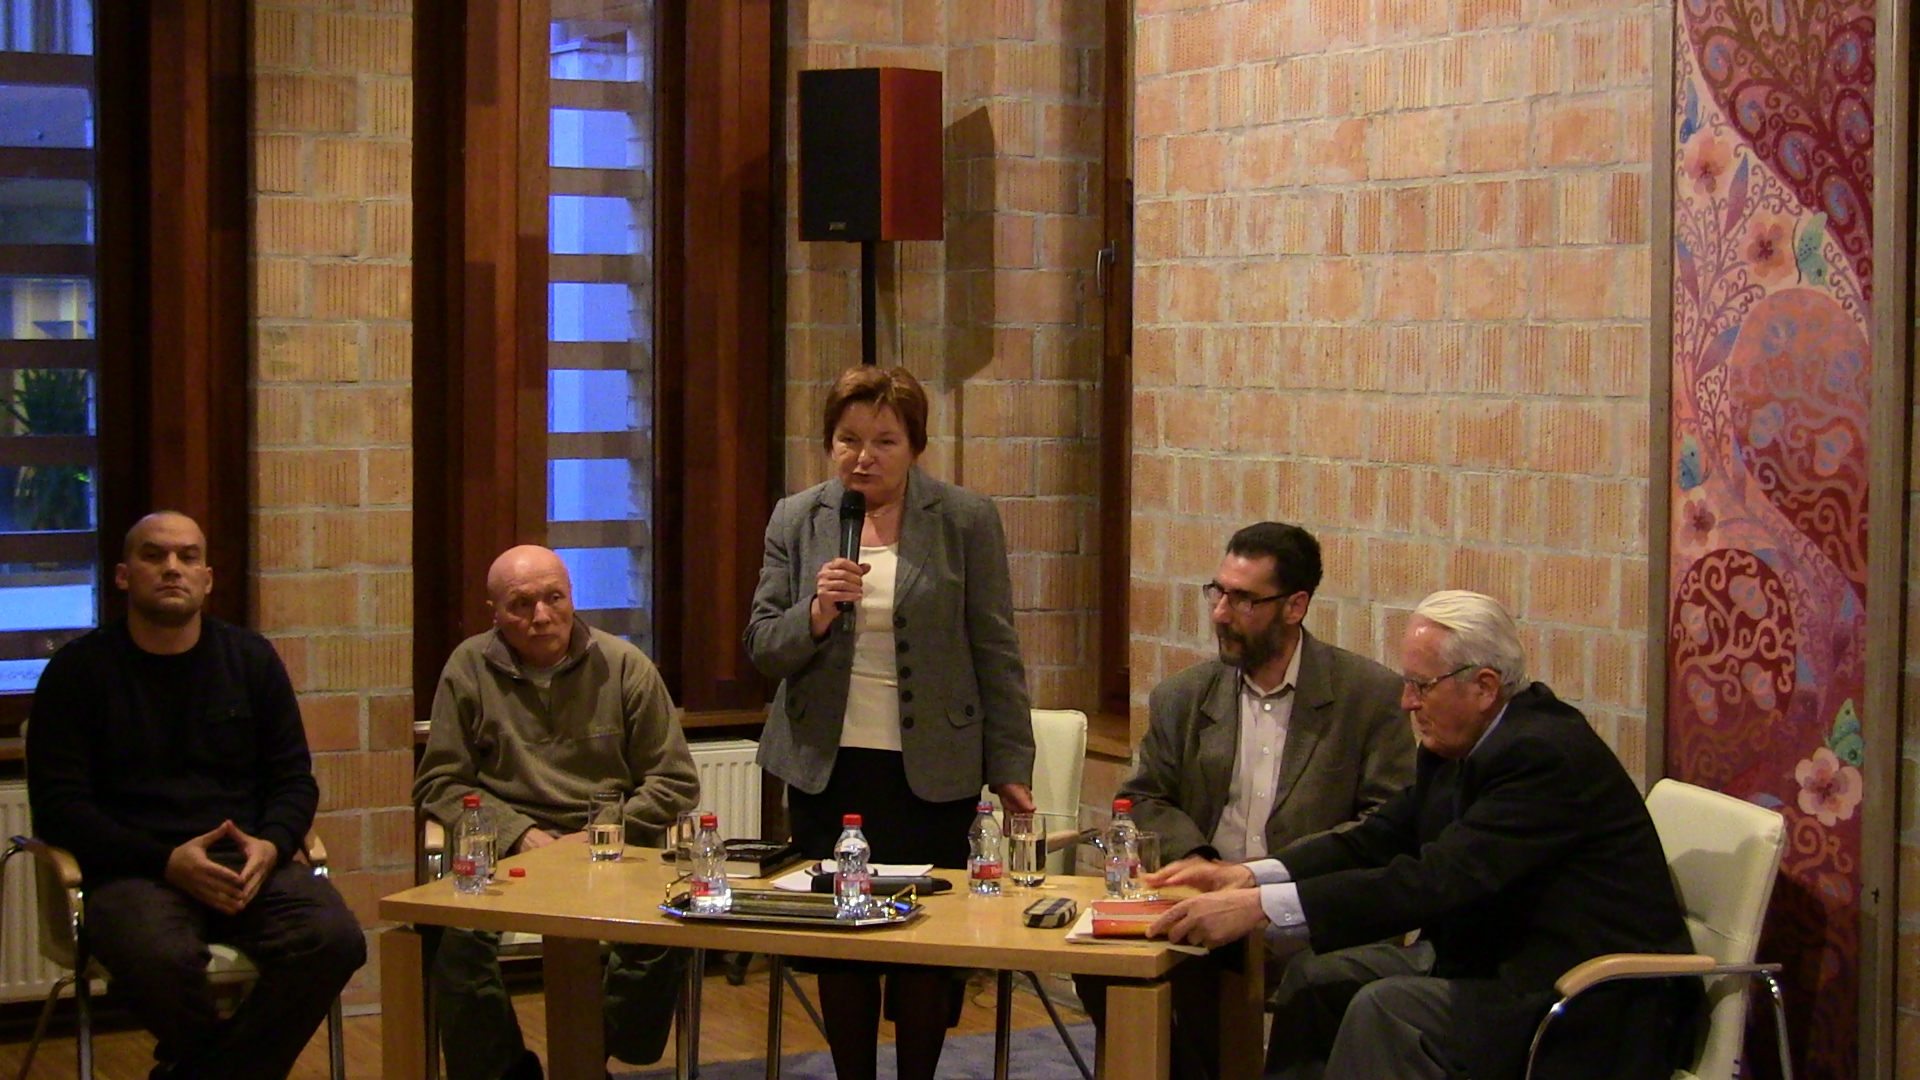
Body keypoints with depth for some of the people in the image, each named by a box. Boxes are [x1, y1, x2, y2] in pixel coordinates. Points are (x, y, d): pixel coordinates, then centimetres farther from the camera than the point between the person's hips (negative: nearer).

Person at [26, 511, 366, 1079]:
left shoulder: (251, 658, 15)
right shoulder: (77, 670, 5)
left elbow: (294, 778, 15)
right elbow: (59, 805, -1)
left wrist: (270, 845, -8)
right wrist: (166, 861, -15)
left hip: (249, 863, 3)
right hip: (131, 870, -3)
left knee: (334, 940, -28)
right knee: (161, 959, -37)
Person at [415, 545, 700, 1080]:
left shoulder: (625, 666, 7)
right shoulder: (470, 667, 7)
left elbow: (675, 782, 8)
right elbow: (439, 783, 6)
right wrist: (521, 834, -8)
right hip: (506, 849, 0)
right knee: (456, 936, -31)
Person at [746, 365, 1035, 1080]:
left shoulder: (966, 521, -1)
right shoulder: (797, 520, 5)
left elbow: (995, 652, 0)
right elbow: (761, 648, 3)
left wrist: (1010, 767, -2)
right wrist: (815, 613, -17)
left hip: (930, 771, -2)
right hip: (827, 767, 2)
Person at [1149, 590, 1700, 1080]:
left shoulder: (1549, 755, -23)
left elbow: (1436, 881, -30)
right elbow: (1379, 839, 7)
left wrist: (1259, 908, -32)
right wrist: (1248, 876, -9)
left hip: (1594, 1015, -10)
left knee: (1386, 1009, -24)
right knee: (1323, 982, 4)